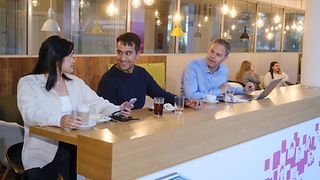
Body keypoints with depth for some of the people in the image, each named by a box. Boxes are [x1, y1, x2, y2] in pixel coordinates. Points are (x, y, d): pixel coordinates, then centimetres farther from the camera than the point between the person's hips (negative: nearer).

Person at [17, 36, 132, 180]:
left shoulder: (75, 82, 15)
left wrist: (117, 110, -7)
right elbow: (30, 114, -18)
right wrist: (59, 120, -37)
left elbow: (97, 103, 14)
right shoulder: (28, 83, -2)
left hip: (74, 149, 4)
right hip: (43, 153, -4)